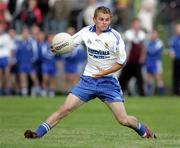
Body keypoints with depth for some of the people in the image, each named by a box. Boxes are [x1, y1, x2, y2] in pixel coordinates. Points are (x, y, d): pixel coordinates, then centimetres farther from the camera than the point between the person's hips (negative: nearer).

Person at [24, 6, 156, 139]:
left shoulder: (115, 37, -11)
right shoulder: (86, 32, -2)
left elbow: (122, 62, -6)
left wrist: (104, 73, -15)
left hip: (108, 81, -2)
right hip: (88, 79, 2)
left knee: (124, 120, -6)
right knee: (65, 109, -10)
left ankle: (144, 131, 23)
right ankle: (38, 133, -6)